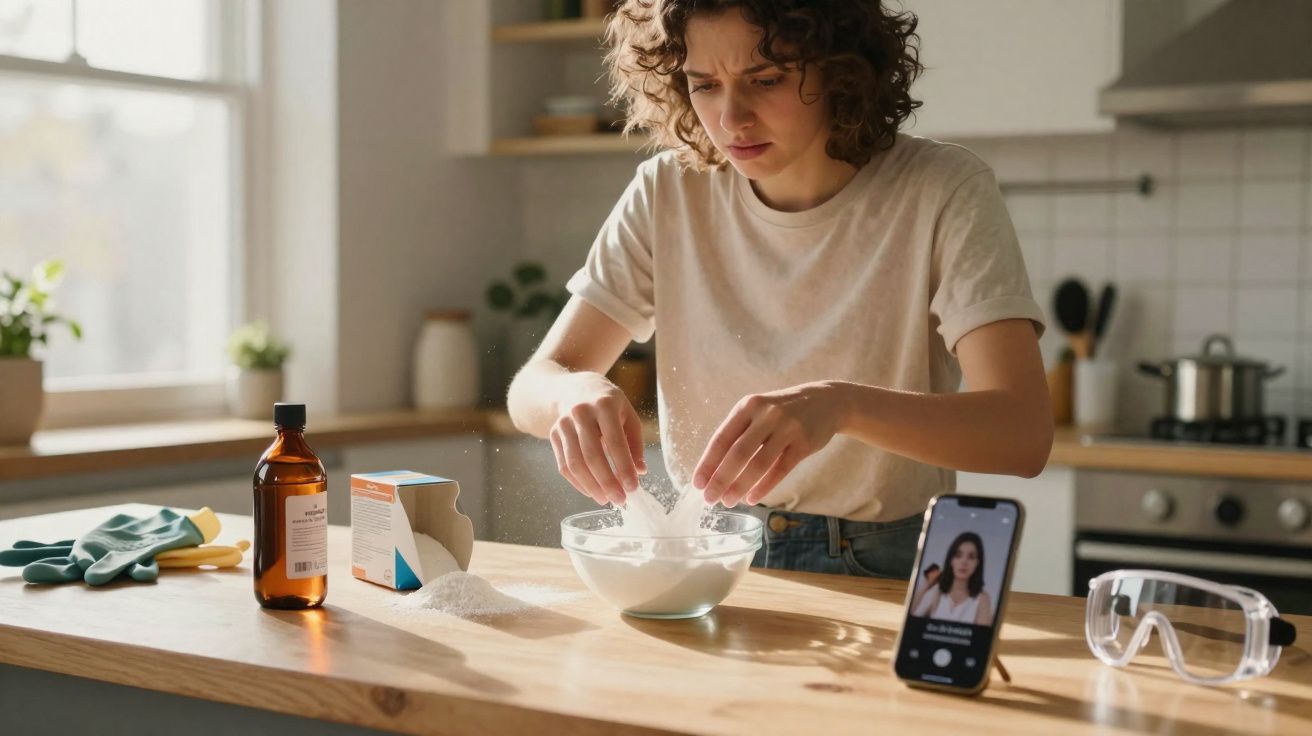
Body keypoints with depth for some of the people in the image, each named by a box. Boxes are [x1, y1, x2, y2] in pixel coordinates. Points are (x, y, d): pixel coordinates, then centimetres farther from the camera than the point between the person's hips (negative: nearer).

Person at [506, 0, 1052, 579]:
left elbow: (1023, 431, -23)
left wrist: (842, 405, -41)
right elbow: (532, 388, -2)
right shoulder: (669, 191, -1)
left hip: (881, 572, -5)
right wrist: (575, 393, -27)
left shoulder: (944, 193, -11)